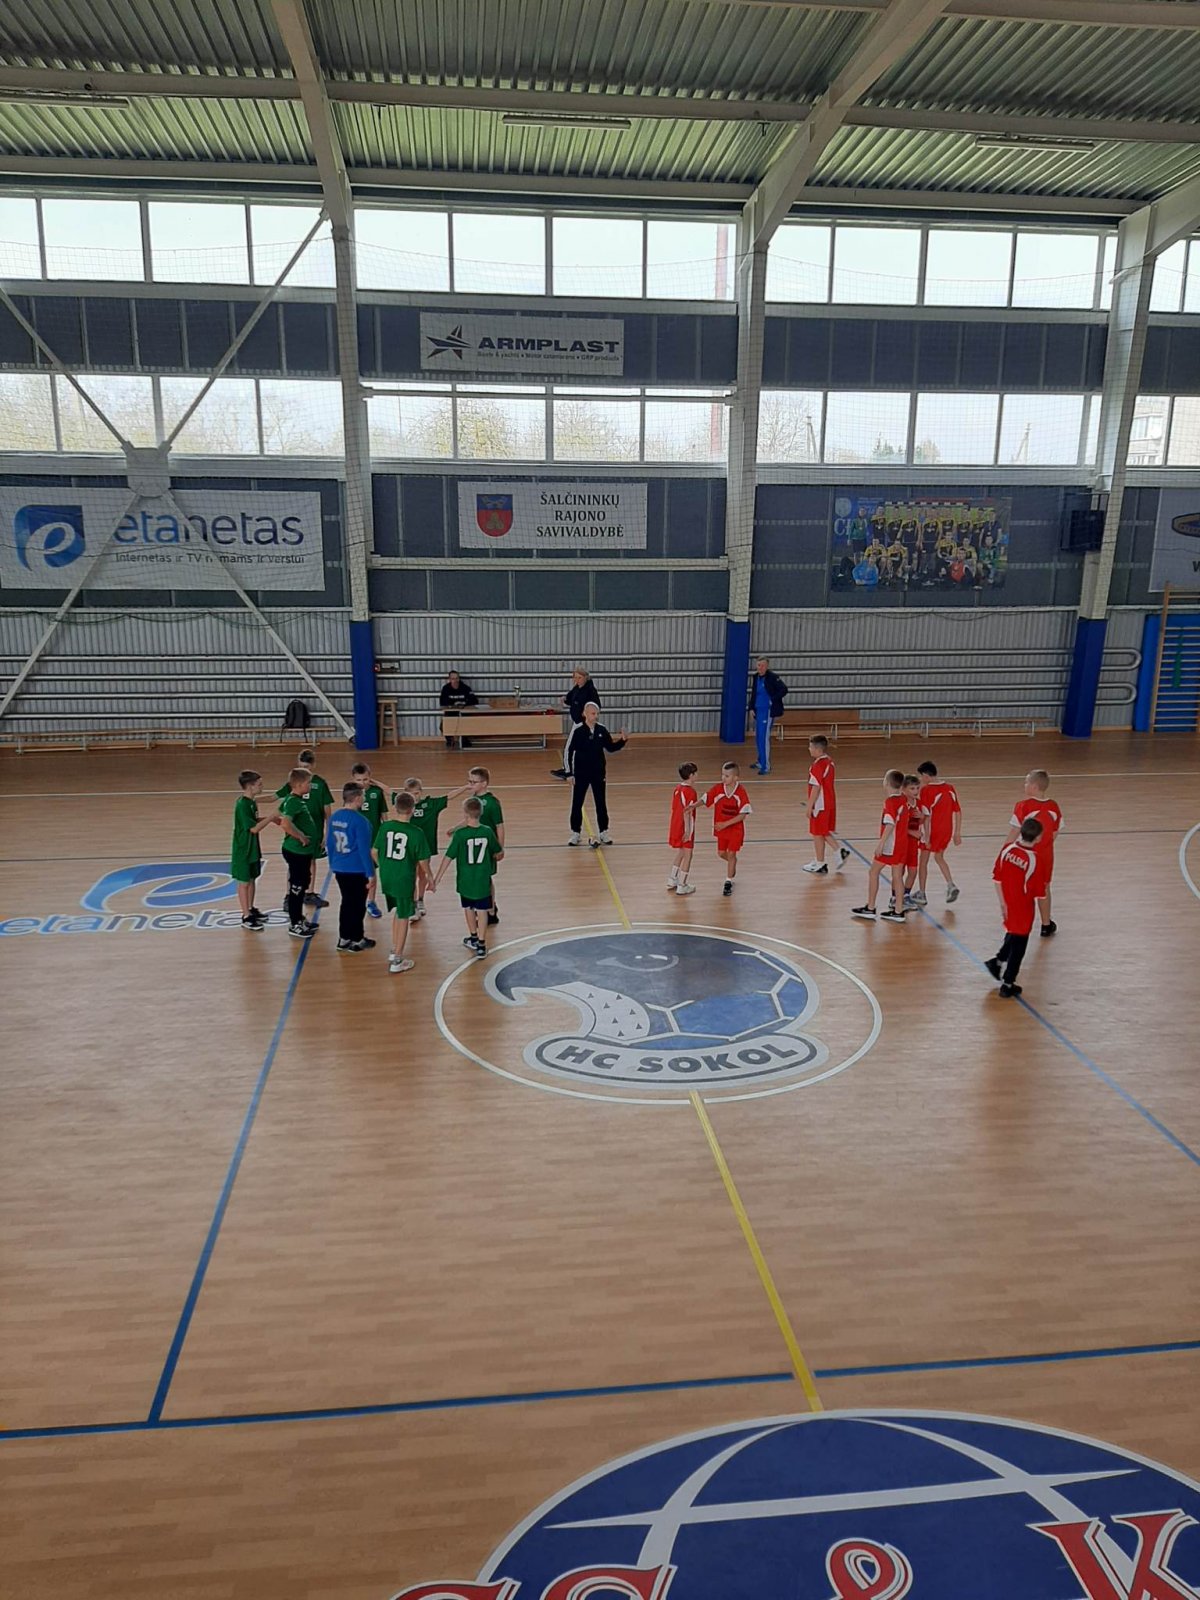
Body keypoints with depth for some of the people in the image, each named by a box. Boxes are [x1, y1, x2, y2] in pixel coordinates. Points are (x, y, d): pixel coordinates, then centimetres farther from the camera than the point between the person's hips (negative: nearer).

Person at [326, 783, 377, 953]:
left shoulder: (334, 817, 2)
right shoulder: (359, 821, -20)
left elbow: (329, 843, 10)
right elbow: (364, 849, -19)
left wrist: (333, 865, 22)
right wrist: (371, 873, -13)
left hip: (340, 869, 7)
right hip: (357, 870, -7)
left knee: (346, 902, 18)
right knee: (357, 905, 6)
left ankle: (344, 938, 25)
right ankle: (357, 940, 16)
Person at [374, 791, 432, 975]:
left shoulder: (385, 827, -3)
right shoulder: (417, 833, -14)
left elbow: (374, 852, 4)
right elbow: (423, 861, -10)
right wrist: (430, 877, 7)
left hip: (386, 877, 4)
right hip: (405, 879, -4)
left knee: (397, 912, 23)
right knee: (403, 918, 7)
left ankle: (394, 952, 31)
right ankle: (397, 961, 13)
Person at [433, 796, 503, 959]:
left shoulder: (460, 834, -17)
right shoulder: (487, 832, -8)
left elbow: (448, 857, -15)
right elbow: (499, 854, 4)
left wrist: (437, 878, -8)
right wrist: (491, 860, 27)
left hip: (465, 880, -1)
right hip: (483, 880, 1)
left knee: (468, 908, 20)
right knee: (482, 910, 7)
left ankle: (473, 938, 35)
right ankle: (481, 945, 8)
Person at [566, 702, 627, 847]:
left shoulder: (602, 729, -3)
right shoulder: (578, 730, -13)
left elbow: (611, 748, 8)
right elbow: (569, 751, -9)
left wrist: (622, 741, -10)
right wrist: (569, 772, -11)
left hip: (598, 772, 3)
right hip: (581, 773, -3)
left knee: (601, 803, 9)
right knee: (577, 803, 6)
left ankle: (604, 832, 22)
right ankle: (576, 833, 19)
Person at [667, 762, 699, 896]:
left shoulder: (677, 788, 5)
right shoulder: (690, 792, -20)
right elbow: (686, 813, -23)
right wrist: (687, 831, -22)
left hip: (675, 827, 8)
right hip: (685, 828, -8)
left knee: (680, 853, 23)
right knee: (687, 856, 3)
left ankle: (672, 880, 31)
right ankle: (681, 886, 7)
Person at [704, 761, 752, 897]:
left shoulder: (740, 792, -21)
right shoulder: (717, 789, -12)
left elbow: (743, 814, -20)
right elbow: (705, 800, -9)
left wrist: (725, 823, -24)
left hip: (736, 828, -4)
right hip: (721, 828, 4)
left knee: (731, 854, -1)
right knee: (721, 853, 13)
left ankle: (729, 882, 14)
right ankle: (733, 865, 47)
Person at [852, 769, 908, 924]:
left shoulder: (890, 801, -17)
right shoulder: (903, 800, 7)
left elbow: (890, 824, -26)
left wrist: (881, 843, -26)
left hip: (890, 843, -8)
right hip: (902, 843, 8)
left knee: (873, 872, 3)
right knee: (897, 876, 10)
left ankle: (870, 908, 6)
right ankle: (898, 911, 11)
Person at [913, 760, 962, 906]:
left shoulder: (926, 790, -14)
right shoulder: (950, 788, 2)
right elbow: (958, 811, 5)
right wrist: (957, 832, 10)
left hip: (932, 830, -5)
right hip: (947, 830, 5)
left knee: (924, 860, 10)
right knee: (939, 857, 25)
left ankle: (921, 894, 17)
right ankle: (951, 885, 9)